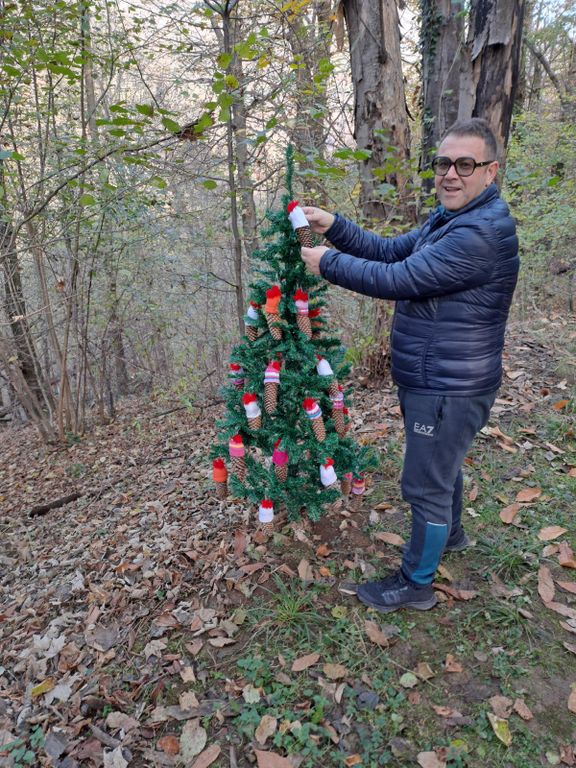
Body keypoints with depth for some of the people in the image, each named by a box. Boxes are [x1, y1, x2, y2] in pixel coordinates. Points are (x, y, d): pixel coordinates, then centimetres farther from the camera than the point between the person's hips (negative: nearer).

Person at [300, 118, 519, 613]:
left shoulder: (482, 233, -25)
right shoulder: (449, 220, 11)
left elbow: (397, 279, -27)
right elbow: (391, 251, 8)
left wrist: (328, 262, -15)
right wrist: (334, 226, -6)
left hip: (448, 389, -10)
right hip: (433, 381, 10)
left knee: (425, 485, 3)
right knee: (444, 464, 28)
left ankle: (416, 585, 24)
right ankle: (450, 534, 53)